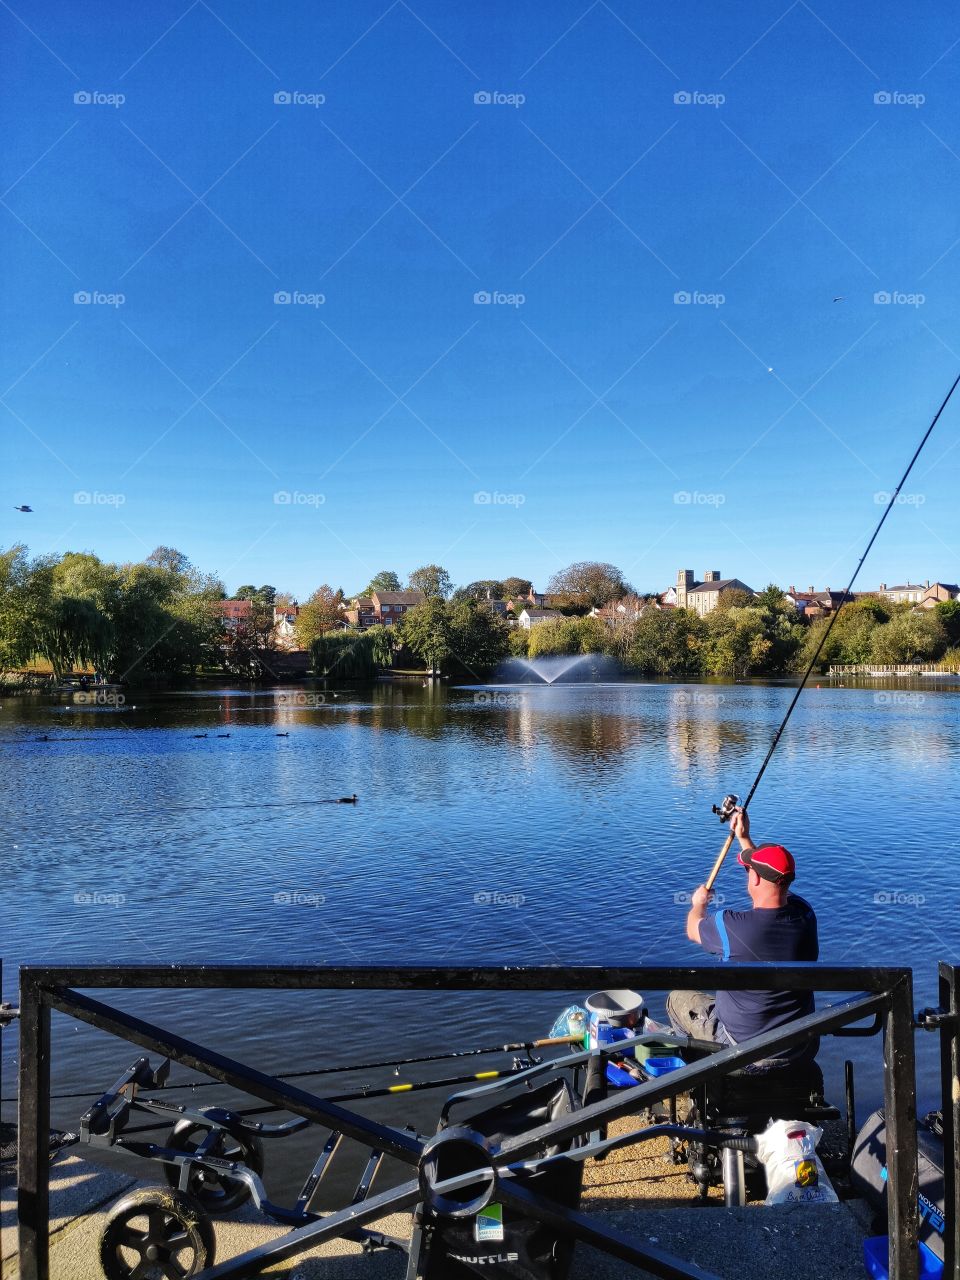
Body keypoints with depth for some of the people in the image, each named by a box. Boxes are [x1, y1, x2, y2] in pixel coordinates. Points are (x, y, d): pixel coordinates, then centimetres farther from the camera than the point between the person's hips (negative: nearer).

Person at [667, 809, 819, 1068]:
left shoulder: (730, 926, -27)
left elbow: (692, 929, -2)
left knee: (677, 998, 21)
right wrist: (744, 838, 20)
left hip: (743, 1051, -4)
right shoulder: (805, 914, -14)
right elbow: (773, 879, 10)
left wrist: (698, 902, 19)